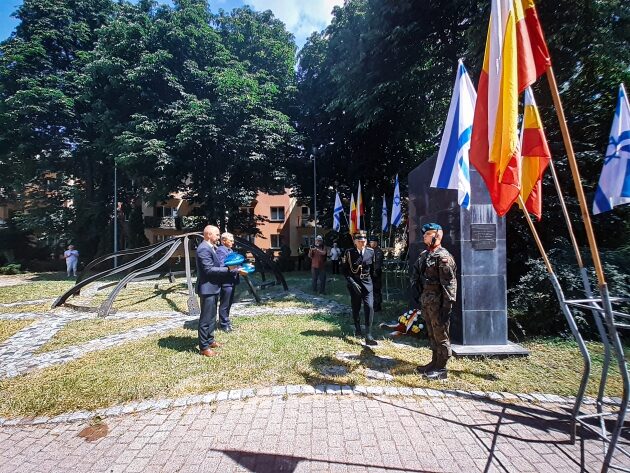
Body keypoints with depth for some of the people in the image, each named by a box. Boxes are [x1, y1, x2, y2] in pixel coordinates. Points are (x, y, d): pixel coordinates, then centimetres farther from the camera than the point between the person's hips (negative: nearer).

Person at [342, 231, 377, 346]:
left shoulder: (370, 252, 0)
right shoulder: (349, 253, -8)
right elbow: (344, 270, -6)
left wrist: (369, 278, 13)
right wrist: (352, 282, -15)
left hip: (367, 283, 1)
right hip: (354, 283, -1)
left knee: (369, 307, -13)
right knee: (355, 308, 11)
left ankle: (368, 336, -11)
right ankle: (357, 329, 34)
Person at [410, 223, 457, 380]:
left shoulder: (443, 256, -15)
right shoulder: (424, 255, 12)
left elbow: (449, 282, -18)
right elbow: (415, 275, 18)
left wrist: (447, 306, -20)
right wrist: (417, 295, 11)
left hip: (437, 303, -9)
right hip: (426, 302, 9)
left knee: (441, 335, 2)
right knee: (431, 335, 17)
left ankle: (441, 369, 12)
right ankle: (435, 362, 30)